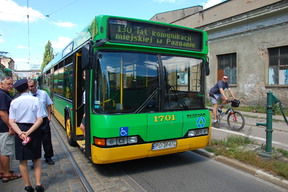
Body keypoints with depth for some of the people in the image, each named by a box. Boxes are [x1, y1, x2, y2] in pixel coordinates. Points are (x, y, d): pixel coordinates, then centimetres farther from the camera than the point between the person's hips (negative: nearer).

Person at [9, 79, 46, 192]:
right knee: (36, 158, 15)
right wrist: (29, 132, -16)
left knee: (22, 160, 12)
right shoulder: (35, 100, -8)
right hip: (34, 131, -1)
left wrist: (20, 133, -16)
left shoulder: (14, 102, -4)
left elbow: (11, 121, -9)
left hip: (19, 131, 1)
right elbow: (40, 120, -15)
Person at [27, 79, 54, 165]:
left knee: (46, 140, 10)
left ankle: (48, 157, 26)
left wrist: (49, 116, 6)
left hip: (44, 120, 2)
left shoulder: (43, 93, 0)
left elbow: (48, 105, 10)